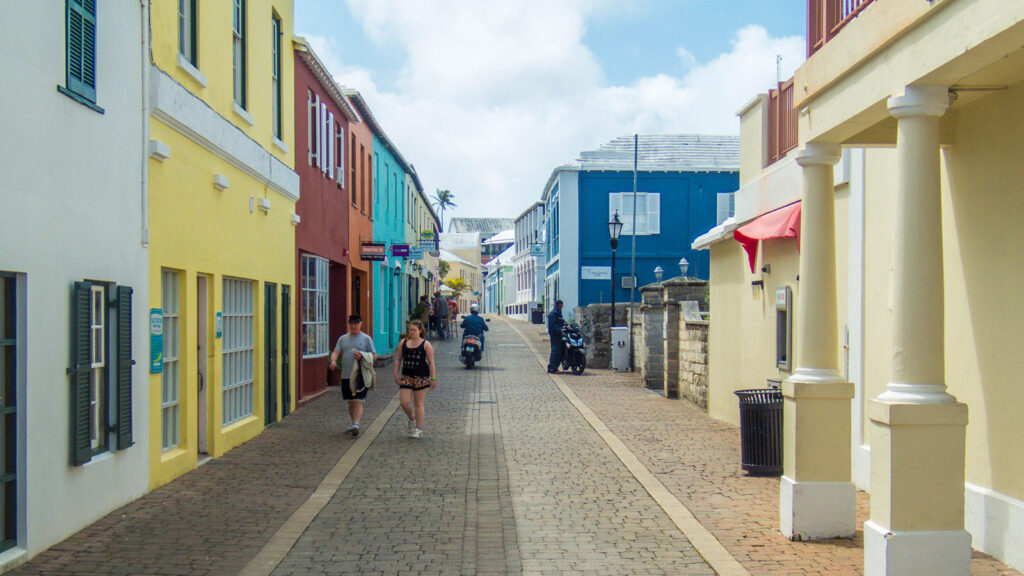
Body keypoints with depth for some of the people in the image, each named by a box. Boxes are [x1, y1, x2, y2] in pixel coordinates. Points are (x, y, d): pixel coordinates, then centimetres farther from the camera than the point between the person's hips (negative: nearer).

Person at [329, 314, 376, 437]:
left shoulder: (366, 338, 3)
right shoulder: (343, 338, 14)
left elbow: (374, 355, 2)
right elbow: (336, 352, 4)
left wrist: (362, 356, -16)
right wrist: (333, 360, -18)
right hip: (346, 375, 4)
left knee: (358, 401, -12)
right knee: (350, 402, 12)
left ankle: (356, 424, -20)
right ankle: (354, 424, 23)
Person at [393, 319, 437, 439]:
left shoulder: (426, 345, -2)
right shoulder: (403, 343, 7)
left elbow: (431, 363, -3)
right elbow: (398, 359, 12)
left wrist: (433, 378, -9)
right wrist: (396, 374, 3)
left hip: (421, 377, -3)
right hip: (406, 377, 3)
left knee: (418, 403, 2)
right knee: (404, 402, -7)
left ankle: (419, 429, 12)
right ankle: (411, 420, 23)